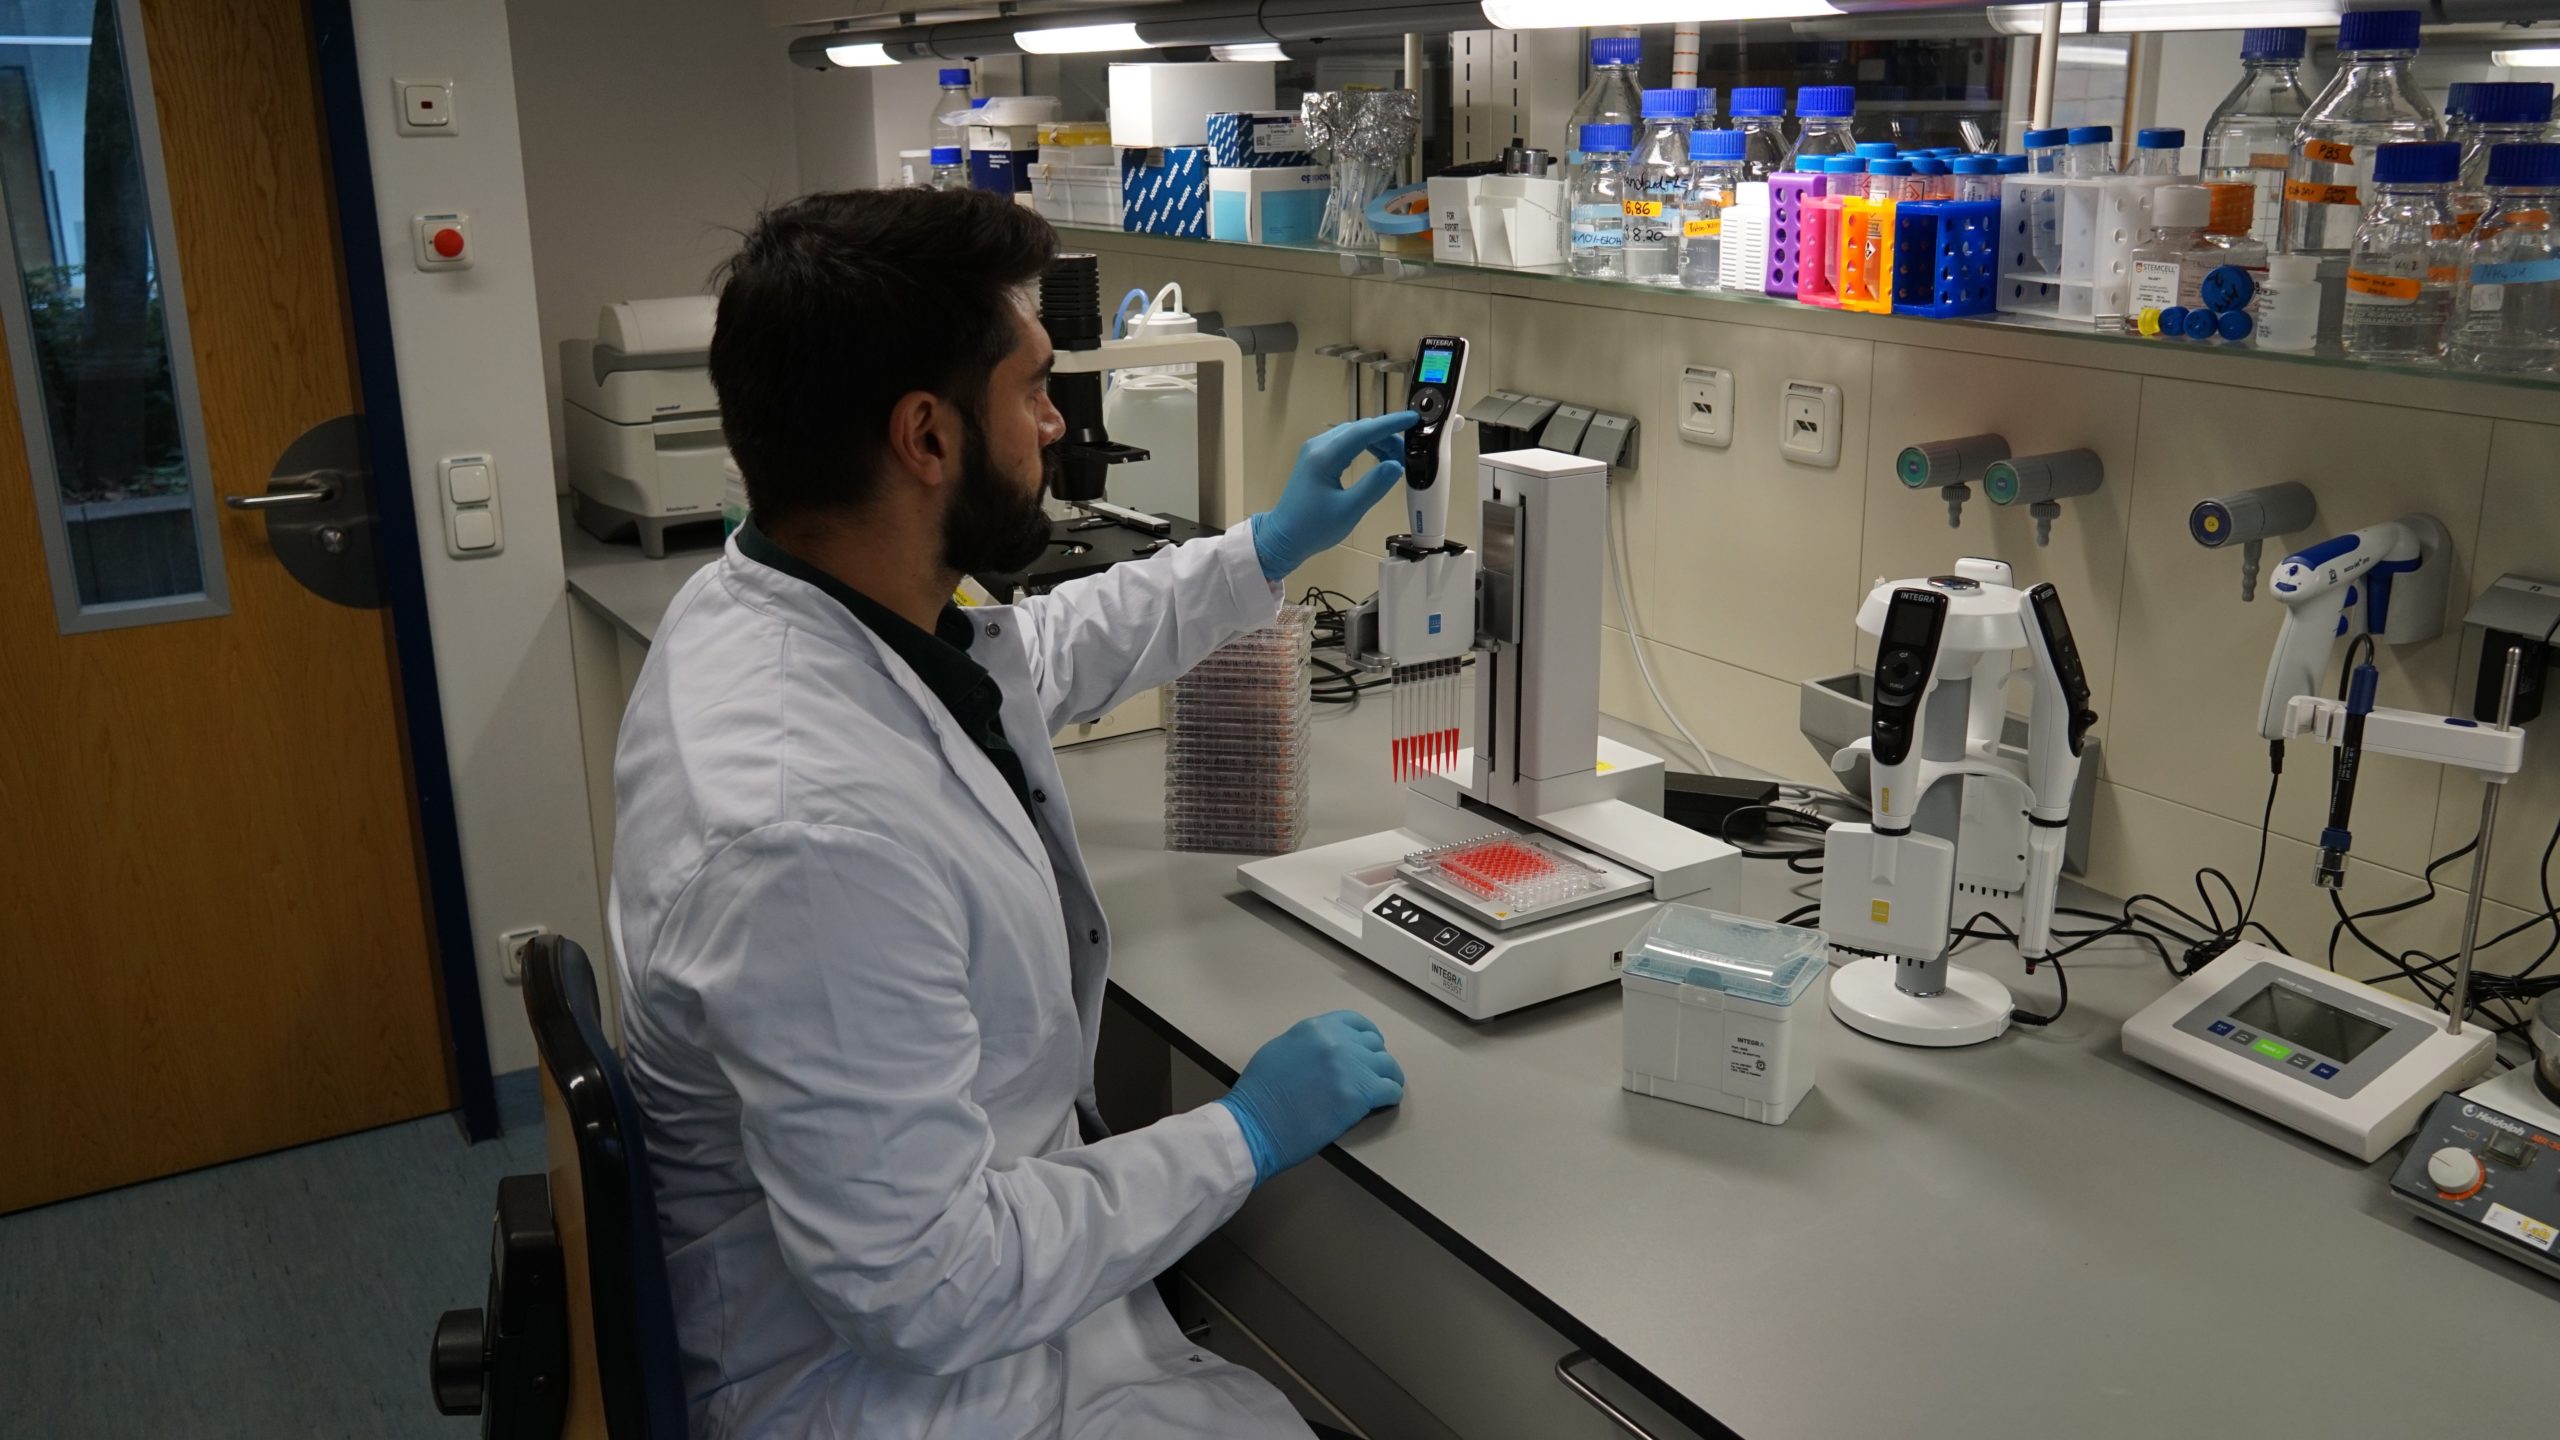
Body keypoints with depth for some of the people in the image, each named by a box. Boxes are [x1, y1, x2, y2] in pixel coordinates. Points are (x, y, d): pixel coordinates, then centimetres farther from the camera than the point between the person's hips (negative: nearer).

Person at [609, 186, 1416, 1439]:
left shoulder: (770, 600, -7)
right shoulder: (810, 834, -36)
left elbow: (1037, 656, 16)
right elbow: (926, 1291, -27)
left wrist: (1272, 549, 17)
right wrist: (1245, 1134, -17)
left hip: (970, 1237, 8)